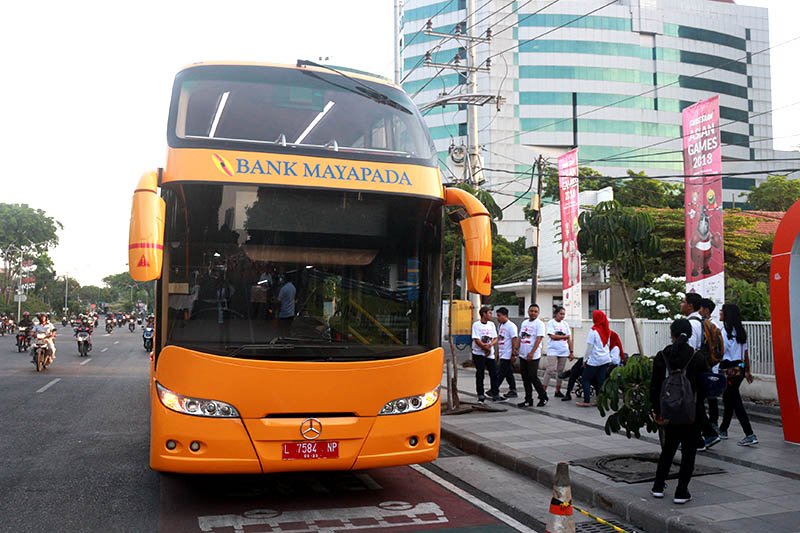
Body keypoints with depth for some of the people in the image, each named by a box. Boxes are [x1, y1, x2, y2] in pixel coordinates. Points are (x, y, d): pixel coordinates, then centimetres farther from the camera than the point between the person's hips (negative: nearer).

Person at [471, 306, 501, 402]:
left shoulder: (491, 324, 10)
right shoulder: (476, 325, -7)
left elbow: (495, 339, 6)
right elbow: (477, 340, -13)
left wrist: (490, 345, -13)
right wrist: (486, 348, -10)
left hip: (490, 354, 5)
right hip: (479, 354, -5)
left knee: (494, 373, 5)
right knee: (480, 375, -1)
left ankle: (495, 395, 12)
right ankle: (481, 396, 7)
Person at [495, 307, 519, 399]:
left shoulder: (511, 326, -13)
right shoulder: (500, 326, 14)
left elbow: (514, 340, -15)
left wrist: (513, 354, -18)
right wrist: (497, 353, 20)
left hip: (507, 355, -9)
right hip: (502, 355, 9)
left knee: (500, 373, -7)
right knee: (509, 373, 11)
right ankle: (513, 391, 16)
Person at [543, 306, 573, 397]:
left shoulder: (565, 324, 13)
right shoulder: (551, 323, -1)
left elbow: (569, 339, 14)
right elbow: (552, 336, -12)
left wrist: (571, 352, 10)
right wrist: (565, 336, -3)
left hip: (564, 351, 5)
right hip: (553, 350, -5)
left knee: (560, 371, 7)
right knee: (551, 369, -15)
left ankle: (558, 391, 15)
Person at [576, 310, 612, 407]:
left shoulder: (594, 331, -13)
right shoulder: (607, 331, 7)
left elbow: (589, 347, -11)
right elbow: (608, 344, 16)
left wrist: (585, 359, -3)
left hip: (594, 360, -6)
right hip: (605, 359, 7)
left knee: (586, 380, 2)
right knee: (601, 380, 8)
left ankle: (586, 401, -2)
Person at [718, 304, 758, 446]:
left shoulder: (725, 331, -16)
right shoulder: (740, 331, 8)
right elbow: (745, 353, 14)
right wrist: (747, 371, 22)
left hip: (729, 370, -8)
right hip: (740, 368, 8)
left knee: (735, 403, -4)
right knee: (728, 400, 18)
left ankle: (750, 435, -6)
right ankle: (723, 430, 30)